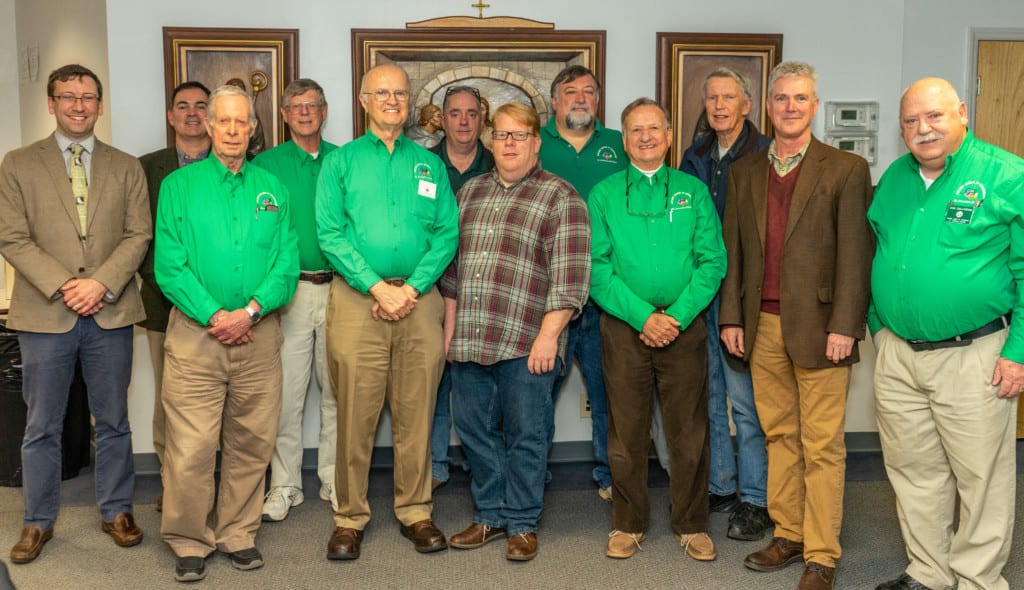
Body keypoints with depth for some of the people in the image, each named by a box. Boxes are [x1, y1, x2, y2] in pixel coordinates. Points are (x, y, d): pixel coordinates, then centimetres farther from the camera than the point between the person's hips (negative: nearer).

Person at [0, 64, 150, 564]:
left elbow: (139, 235, 1)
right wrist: (62, 287, -13)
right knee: (42, 427, 8)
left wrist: (101, 283, -13)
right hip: (44, 315, -1)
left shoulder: (126, 167, 9)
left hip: (110, 314, 1)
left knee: (113, 422, 10)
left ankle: (116, 511, 24)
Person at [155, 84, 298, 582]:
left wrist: (251, 310, -12)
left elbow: (287, 265, 3)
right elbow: (169, 265, -3)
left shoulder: (272, 189, 11)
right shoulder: (179, 186, 5)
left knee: (252, 444, 7)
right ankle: (189, 543, 12)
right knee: (190, 448, -4)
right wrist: (213, 316, -13)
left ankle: (238, 535, 22)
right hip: (195, 333, -2)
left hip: (259, 334, 2)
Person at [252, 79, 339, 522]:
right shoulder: (266, 165, 4)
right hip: (288, 289, -1)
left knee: (337, 391, 7)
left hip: (339, 286, 1)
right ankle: (285, 485, 14)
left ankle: (334, 480, 19)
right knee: (285, 393, 1)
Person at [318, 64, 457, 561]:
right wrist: (377, 286, -12)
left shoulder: (430, 164, 13)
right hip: (357, 298, -2)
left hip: (420, 300, 2)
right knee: (355, 417, 1)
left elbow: (447, 233, 5)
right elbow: (330, 233, -3)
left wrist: (412, 288, -8)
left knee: (416, 415, 6)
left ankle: (415, 512, 19)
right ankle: (350, 518, 13)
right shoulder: (340, 161, 7)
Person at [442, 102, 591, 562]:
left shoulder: (559, 197, -2)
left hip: (525, 343, -5)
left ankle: (521, 524, 18)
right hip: (468, 342, 6)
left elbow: (569, 275, -9)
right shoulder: (470, 191, 16)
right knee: (474, 430, 12)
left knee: (525, 436, 3)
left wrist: (548, 335, -15)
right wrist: (449, 326, 14)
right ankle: (490, 515, 28)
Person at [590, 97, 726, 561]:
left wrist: (677, 315, -12)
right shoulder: (603, 195, 5)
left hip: (684, 326, 1)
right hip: (624, 327, 0)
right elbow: (597, 268, -4)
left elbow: (713, 261, 0)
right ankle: (628, 524, 22)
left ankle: (692, 525, 21)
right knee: (626, 433, 7)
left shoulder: (693, 191, 7)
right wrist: (643, 316, -14)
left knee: (689, 433, 5)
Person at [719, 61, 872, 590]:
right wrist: (731, 317, 7)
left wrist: (844, 326, -12)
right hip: (762, 326, 4)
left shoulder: (846, 169, -1)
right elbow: (732, 250, 12)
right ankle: (788, 535, 24)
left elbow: (855, 254, -6)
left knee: (822, 447, 0)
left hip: (818, 327, -4)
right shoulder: (743, 172, 12)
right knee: (779, 436, 12)